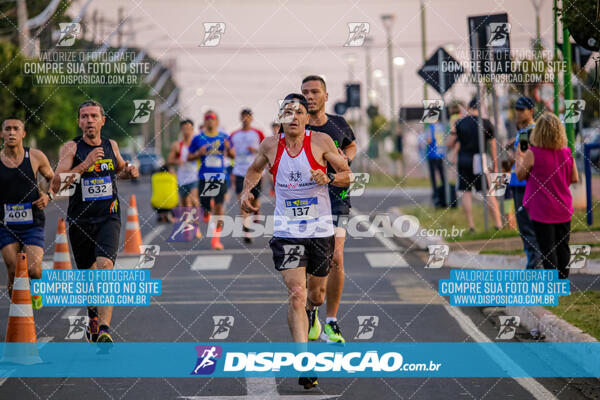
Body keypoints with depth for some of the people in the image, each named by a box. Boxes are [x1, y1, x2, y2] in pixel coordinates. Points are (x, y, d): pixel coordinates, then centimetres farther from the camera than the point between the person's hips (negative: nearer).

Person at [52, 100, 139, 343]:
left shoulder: (111, 146, 6)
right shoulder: (71, 148, -5)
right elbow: (56, 185, -17)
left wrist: (128, 172, 5)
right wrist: (85, 164, -25)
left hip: (108, 218, 0)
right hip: (79, 220, 0)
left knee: (105, 266, -21)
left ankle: (104, 329, -29)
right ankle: (93, 317, 42)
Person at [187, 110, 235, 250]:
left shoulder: (224, 137, 6)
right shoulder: (198, 138, 3)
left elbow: (233, 155, 13)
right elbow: (189, 157, 8)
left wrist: (228, 148, -8)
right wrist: (199, 154, -12)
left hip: (220, 176, 0)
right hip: (204, 176, 0)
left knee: (219, 206, -11)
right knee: (205, 207, 3)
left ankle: (216, 238, -5)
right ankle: (207, 217, 43)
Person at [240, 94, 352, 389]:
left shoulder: (321, 142, -6)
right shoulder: (270, 145, 0)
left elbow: (348, 176, 1)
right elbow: (256, 168, 22)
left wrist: (329, 178, -19)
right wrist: (247, 190, 5)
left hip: (320, 230, 0)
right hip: (286, 232, 0)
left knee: (316, 294, 16)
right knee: (296, 295, -15)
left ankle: (310, 313, 55)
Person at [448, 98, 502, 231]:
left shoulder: (459, 123, 0)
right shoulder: (486, 123, 0)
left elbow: (450, 144, 1)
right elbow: (492, 146, 2)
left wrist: (453, 132, 20)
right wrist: (495, 166, 9)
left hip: (463, 160, 1)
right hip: (479, 160, -1)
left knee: (466, 193, 6)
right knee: (489, 193, 3)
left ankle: (471, 225, 1)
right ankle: (498, 224, -1)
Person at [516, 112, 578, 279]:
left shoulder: (533, 154, -15)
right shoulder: (567, 153, -3)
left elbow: (520, 176, -2)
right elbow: (575, 179, 5)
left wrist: (519, 156, 12)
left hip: (541, 210, -4)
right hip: (563, 210, 4)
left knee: (547, 249, 0)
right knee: (563, 247, 14)